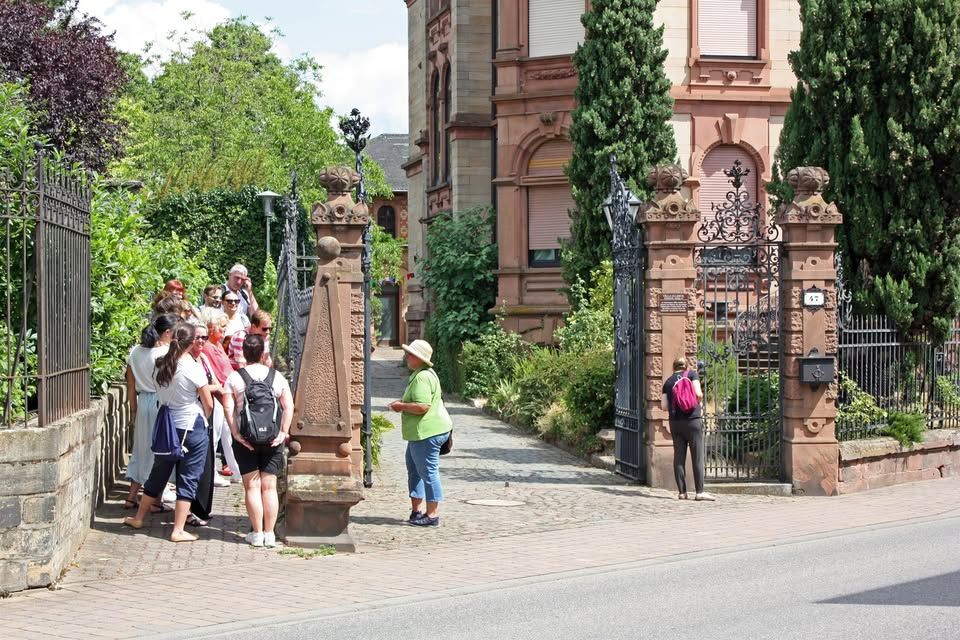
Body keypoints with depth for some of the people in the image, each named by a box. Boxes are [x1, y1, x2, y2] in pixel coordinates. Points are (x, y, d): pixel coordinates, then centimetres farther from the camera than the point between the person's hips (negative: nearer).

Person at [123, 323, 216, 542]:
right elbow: (208, 404, -10)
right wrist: (203, 419, 11)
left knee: (158, 474, 20)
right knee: (188, 479, 3)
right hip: (193, 428, -5)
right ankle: (178, 530, 4)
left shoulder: (161, 366, 0)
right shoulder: (194, 369, -15)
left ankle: (139, 518, 32)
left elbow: (161, 396, 11)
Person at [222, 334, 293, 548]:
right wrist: (283, 432, -3)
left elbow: (228, 408, -10)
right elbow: (289, 407, -2)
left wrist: (236, 434, -11)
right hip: (272, 439, 1)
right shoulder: (277, 377, 4)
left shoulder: (234, 378, -1)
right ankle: (269, 534, 6)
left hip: (245, 440, -1)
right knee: (269, 486, 5)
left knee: (252, 486, 3)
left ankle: (257, 534, 3)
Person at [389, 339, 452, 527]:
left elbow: (422, 406, -28)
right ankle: (416, 510, 26)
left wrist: (402, 406, -14)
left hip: (427, 432, -12)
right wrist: (403, 403, 14)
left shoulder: (422, 378, -21)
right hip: (421, 433, 12)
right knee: (414, 470, 19)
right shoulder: (423, 374, 15)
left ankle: (432, 515, 0)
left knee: (428, 472, -5)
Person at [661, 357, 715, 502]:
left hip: (675, 422, 4)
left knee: (679, 457, 5)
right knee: (697, 457, -2)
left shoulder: (668, 381, 11)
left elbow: (664, 406, 6)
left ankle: (682, 491, 5)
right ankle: (700, 492, -5)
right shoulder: (692, 374, 3)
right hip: (692, 419, -4)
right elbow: (698, 394, -10)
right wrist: (700, 403, 10)